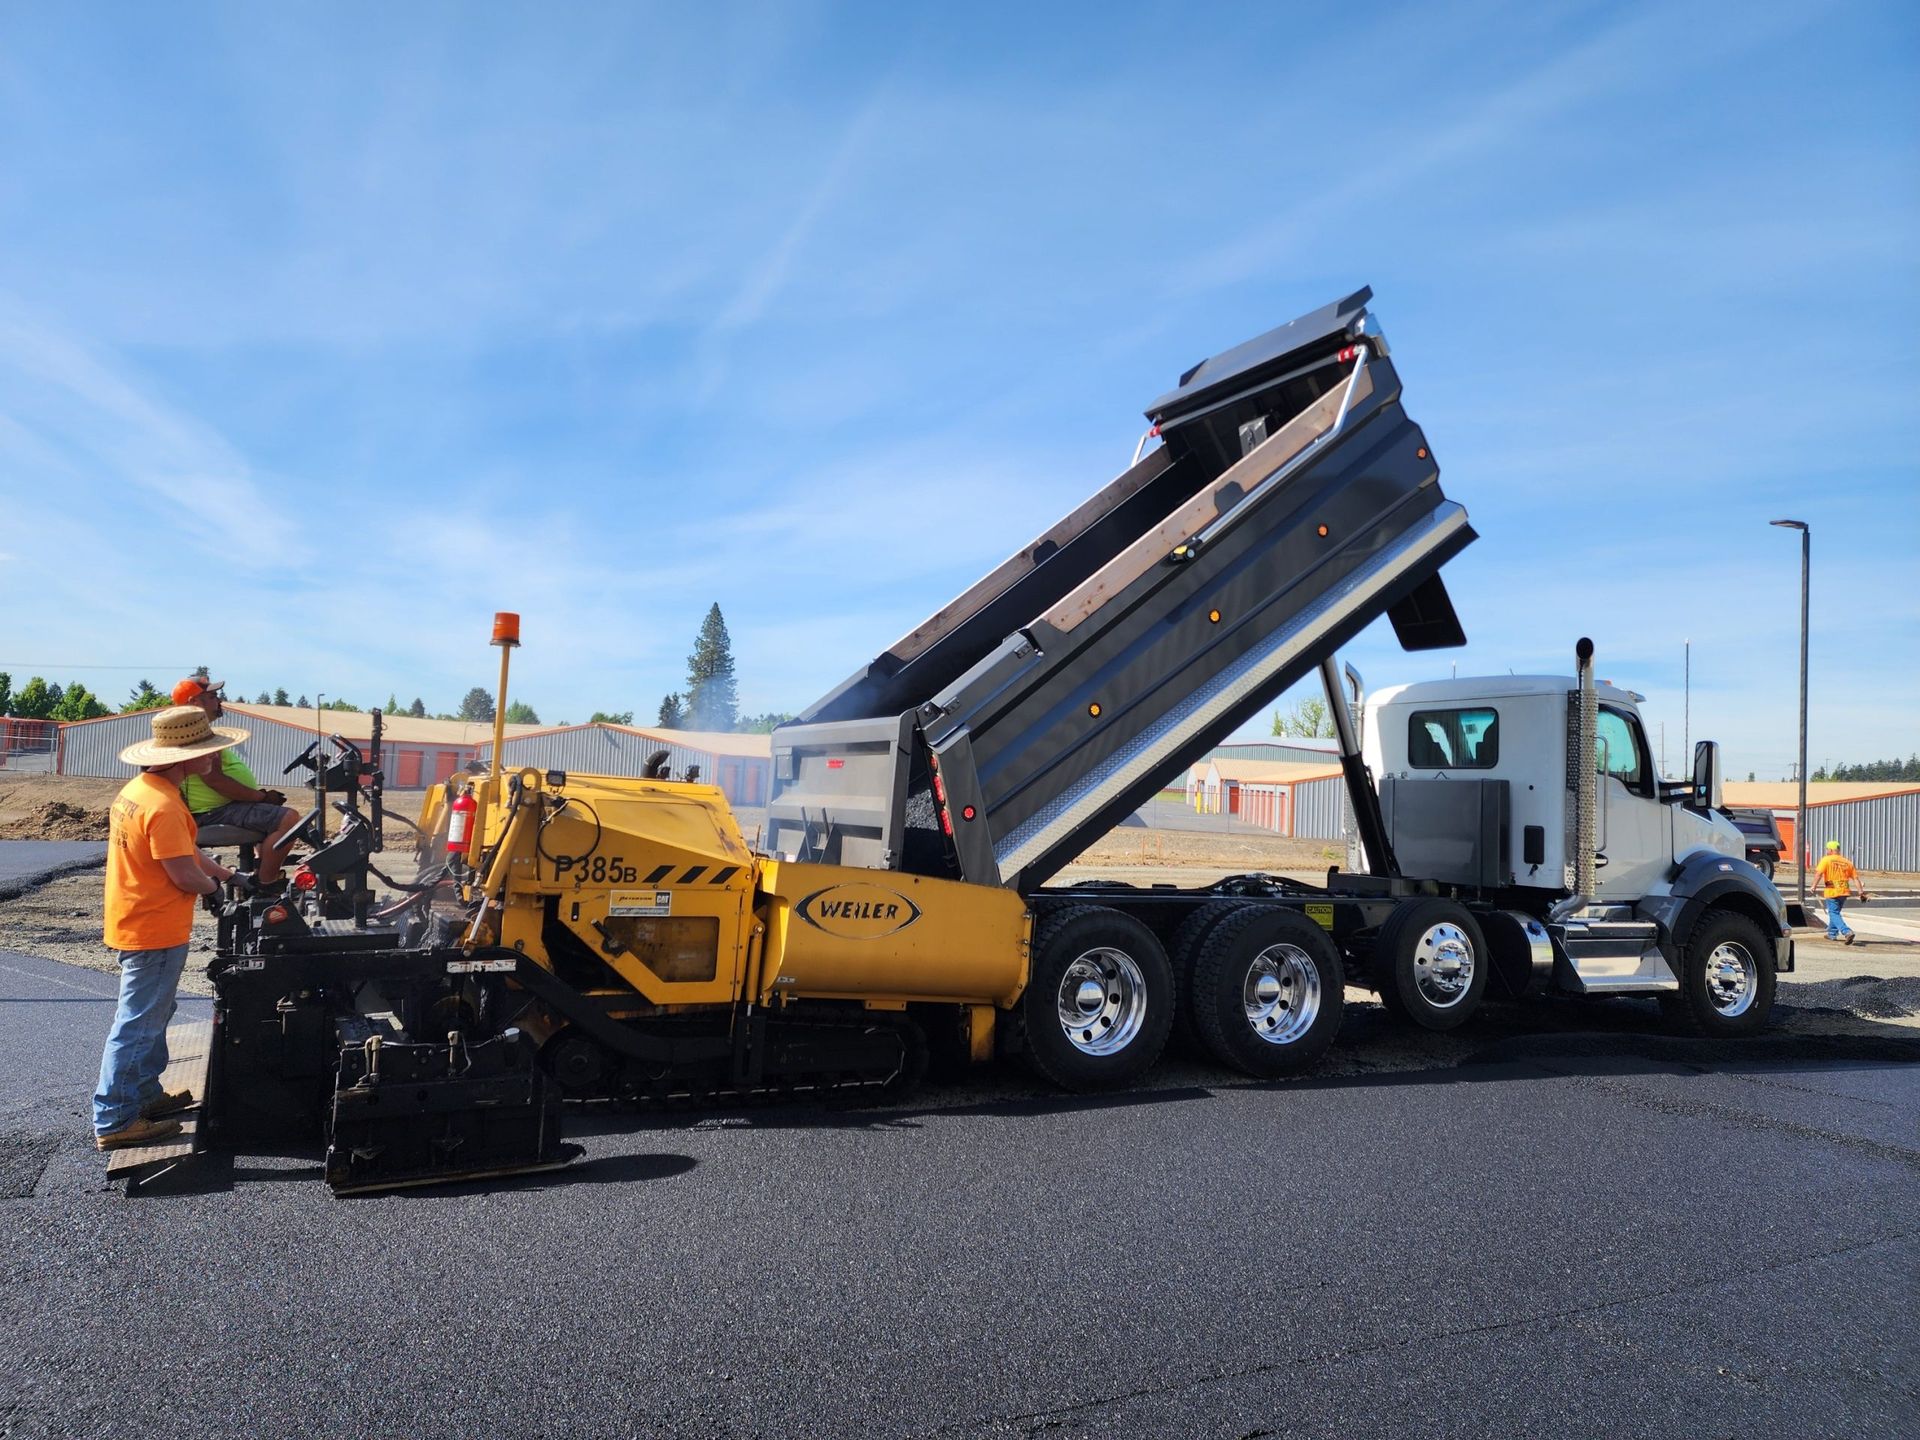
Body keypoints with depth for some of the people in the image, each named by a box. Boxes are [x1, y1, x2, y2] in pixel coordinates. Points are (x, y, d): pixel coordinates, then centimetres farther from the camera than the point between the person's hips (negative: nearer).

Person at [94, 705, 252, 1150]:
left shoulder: (138, 789, 7)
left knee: (151, 1017, 22)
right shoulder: (163, 805, -25)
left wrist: (230, 875, 12)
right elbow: (186, 874, -24)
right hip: (156, 932, -10)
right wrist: (215, 886, -3)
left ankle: (146, 1094, 35)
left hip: (134, 925, 10)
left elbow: (186, 851, 14)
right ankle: (113, 1121, 9)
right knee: (137, 1025, 0)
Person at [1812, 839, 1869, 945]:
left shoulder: (1826, 860, -6)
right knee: (1835, 912, 22)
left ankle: (1847, 932, -21)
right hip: (1844, 891, 6)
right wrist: (1861, 892, 7)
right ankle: (1832, 934, 32)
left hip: (1832, 891, -6)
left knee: (1834, 914, -2)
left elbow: (1818, 873, -18)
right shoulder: (1847, 862, 9)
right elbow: (1855, 878, 7)